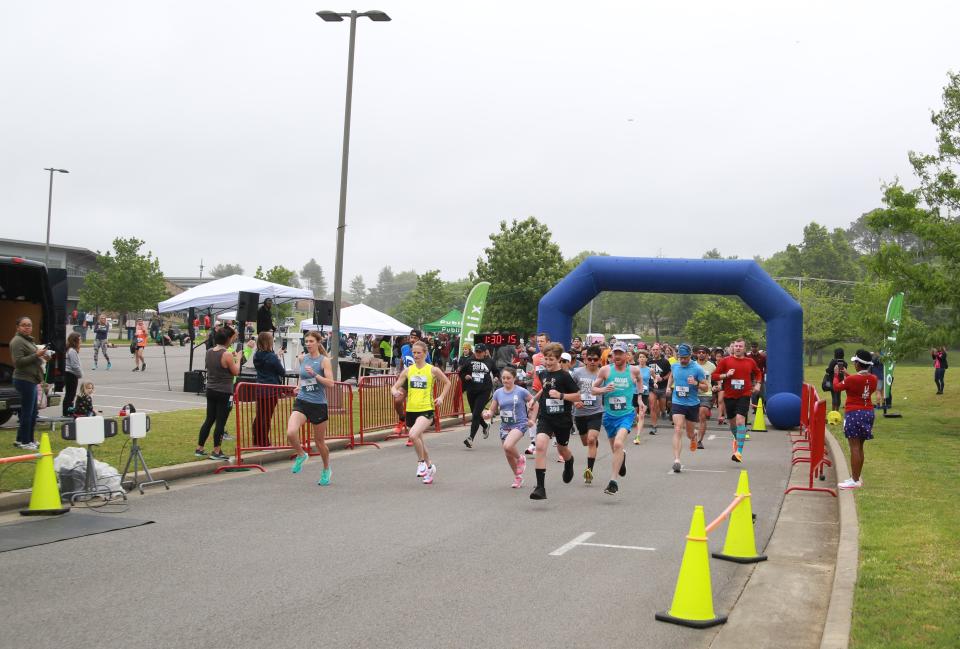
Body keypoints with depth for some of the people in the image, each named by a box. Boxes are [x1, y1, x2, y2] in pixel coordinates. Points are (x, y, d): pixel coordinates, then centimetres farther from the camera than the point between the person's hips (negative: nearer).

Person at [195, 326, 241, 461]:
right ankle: (216, 452, 4)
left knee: (209, 419, 16)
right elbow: (236, 372, -10)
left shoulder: (209, 352, 5)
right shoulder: (227, 355, -17)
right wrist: (237, 359, 4)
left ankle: (199, 449, 20)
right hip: (224, 392, -7)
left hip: (210, 390, 7)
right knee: (220, 422, 1)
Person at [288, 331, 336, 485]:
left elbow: (331, 383, -15)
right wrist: (299, 386, 9)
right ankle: (301, 455, 9)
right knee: (291, 433, -21)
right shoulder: (303, 358, 7)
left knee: (319, 440, 9)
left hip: (318, 404, -3)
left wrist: (314, 374, -24)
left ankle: (326, 469, 34)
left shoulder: (324, 360, -7)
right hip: (301, 402, 3)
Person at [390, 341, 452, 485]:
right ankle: (429, 467, 37)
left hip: (426, 410, -5)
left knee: (413, 435, -27)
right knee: (418, 440, 16)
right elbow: (394, 387, 4)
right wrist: (395, 392, -19)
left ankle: (421, 462, -3)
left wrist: (441, 397, -2)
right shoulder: (407, 370, 5)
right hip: (411, 410, 5)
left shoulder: (432, 370, -3)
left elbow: (447, 383, 11)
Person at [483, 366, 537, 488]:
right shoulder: (498, 393, 2)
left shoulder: (521, 391, -9)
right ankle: (518, 477, 31)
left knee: (508, 446, -29)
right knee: (508, 455, 9)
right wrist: (487, 414, -17)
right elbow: (492, 410, 5)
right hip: (505, 426, 5)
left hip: (519, 424, -5)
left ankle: (520, 458, 4)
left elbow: (535, 404, 3)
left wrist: (532, 419, -1)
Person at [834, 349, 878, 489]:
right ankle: (858, 477, 22)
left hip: (854, 414, -7)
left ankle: (855, 481, -5)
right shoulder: (873, 379, 2)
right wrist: (846, 375, 23)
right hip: (869, 412, 7)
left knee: (854, 447, -5)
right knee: (860, 447, 15)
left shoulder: (852, 379, -18)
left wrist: (836, 374, 16)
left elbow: (837, 387, -1)